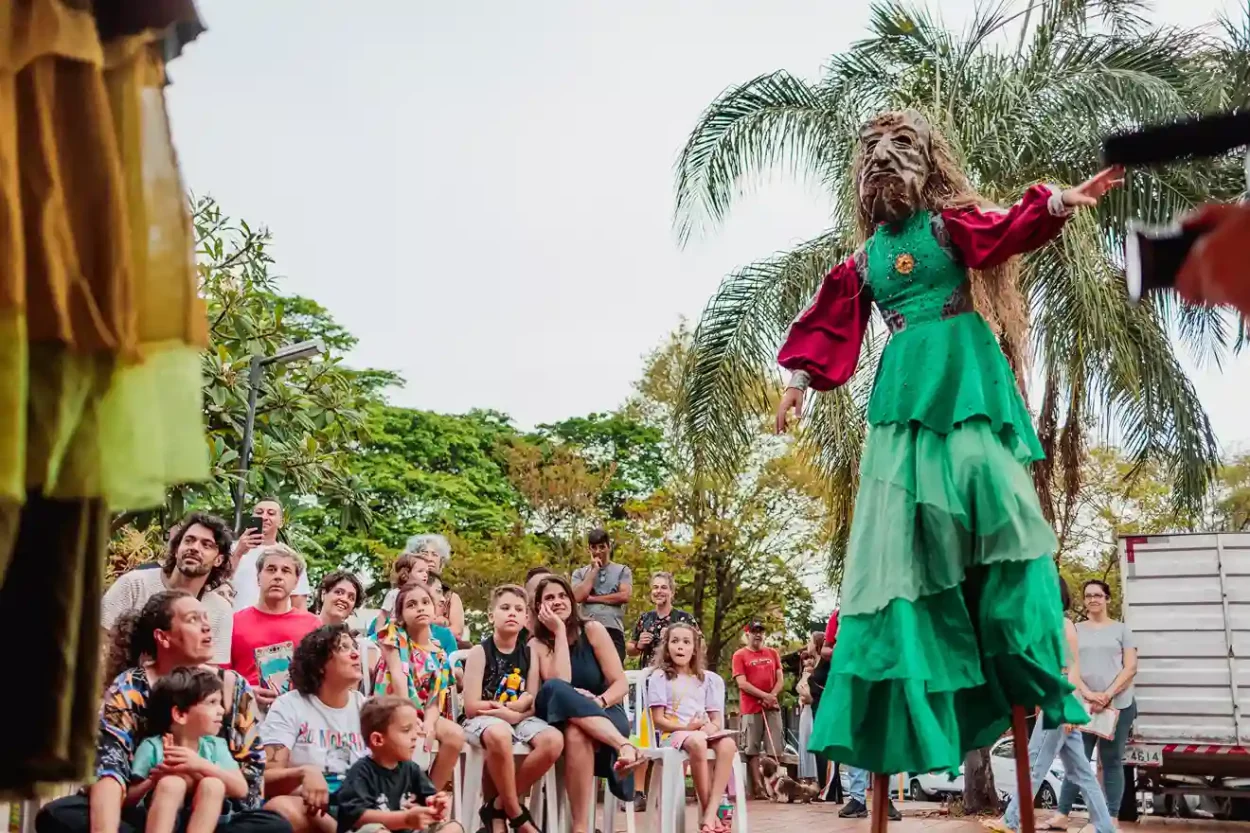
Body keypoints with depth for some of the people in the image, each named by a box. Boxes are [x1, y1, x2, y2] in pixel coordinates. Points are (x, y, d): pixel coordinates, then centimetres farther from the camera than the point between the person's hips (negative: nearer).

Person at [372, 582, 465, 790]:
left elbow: (437, 698, -2)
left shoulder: (439, 654, 7)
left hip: (422, 712, 5)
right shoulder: (394, 633, -5)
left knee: (456, 734, -21)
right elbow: (398, 675, -17)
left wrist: (428, 723, -24)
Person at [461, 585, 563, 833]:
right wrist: (513, 710, -8)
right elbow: (472, 707, -12)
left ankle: (499, 806, -10)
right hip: (483, 720, -5)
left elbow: (533, 702, 4)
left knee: (554, 740, -27)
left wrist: (507, 708, -16)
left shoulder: (529, 653, 7)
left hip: (519, 720, 5)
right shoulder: (480, 652, -6)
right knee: (499, 734, -42)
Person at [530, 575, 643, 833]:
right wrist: (560, 631, -11)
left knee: (577, 733, -39)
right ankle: (626, 746, -45)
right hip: (562, 719, 1)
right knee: (556, 690, -36)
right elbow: (558, 684, -16)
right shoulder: (537, 645, 4)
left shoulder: (592, 630, 1)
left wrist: (598, 702, -25)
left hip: (606, 717, -1)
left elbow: (621, 684, -4)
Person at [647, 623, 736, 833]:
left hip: (704, 731, 4)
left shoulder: (708, 679, 16)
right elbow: (658, 720, -3)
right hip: (673, 734, -4)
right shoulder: (659, 677, 4)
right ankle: (709, 813, -28)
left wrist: (712, 726, -14)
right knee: (697, 743, -40)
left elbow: (717, 719, 11)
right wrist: (686, 727, -18)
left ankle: (710, 814, -37)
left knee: (728, 744, -32)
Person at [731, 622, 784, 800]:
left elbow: (780, 678, 9)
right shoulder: (739, 655, 1)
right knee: (752, 750, -5)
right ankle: (758, 788, -5)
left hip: (772, 707, 4)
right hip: (751, 709, -4)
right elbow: (742, 683, -8)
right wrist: (764, 695, -15)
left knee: (775, 750, 0)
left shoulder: (773, 653, 14)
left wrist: (772, 696, -9)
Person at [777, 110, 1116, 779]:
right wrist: (798, 382, 19)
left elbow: (1011, 228, -10)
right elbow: (828, 323, 22)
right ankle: (909, 696, 6)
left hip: (965, 373, -3)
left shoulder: (951, 221, 8)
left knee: (986, 487, -16)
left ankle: (1024, 668, -6)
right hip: (904, 387, 3)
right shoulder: (863, 258, 18)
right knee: (901, 528, -1)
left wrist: (1060, 202, -28)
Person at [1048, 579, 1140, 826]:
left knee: (1112, 762, 4)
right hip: (1082, 704, 1)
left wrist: (1107, 695, -12)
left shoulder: (1121, 629, 6)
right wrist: (1088, 694, -13)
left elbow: (1131, 668, 0)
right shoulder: (1076, 630, 9)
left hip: (1118, 705, -1)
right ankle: (1062, 814, 3)